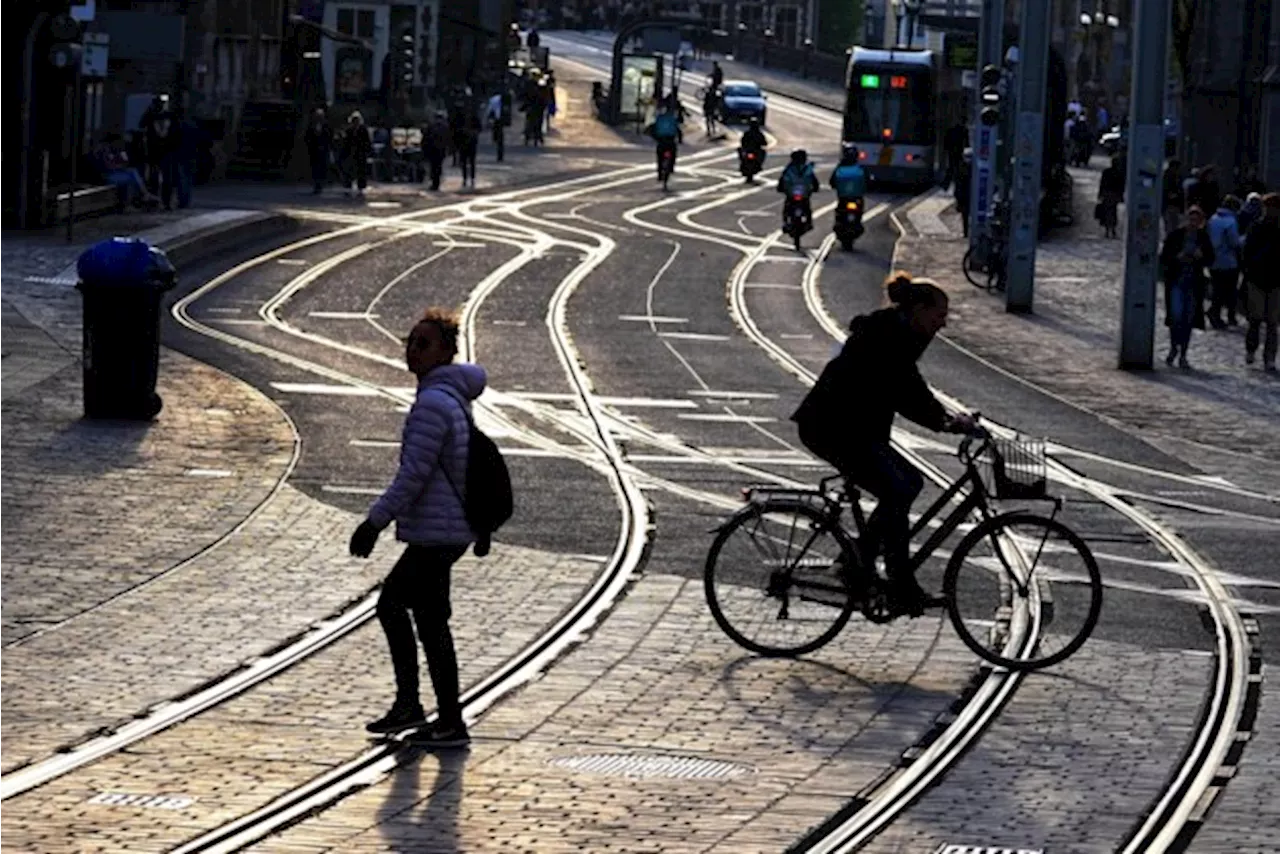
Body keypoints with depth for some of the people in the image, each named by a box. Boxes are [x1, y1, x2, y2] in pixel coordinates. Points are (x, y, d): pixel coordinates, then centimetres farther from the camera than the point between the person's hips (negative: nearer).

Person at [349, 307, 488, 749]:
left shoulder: (433, 404, -19)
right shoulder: (455, 399, 14)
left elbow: (413, 475, -22)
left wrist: (375, 522, -16)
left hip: (434, 534, -11)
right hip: (446, 530, 11)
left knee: (431, 623, -3)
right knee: (391, 603, 19)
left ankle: (451, 725, 4)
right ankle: (407, 705, 21)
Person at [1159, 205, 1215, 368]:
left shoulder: (1203, 237, 4)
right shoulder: (1175, 235, -3)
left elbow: (1210, 259, 10)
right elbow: (1164, 257, 0)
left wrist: (1201, 256, -11)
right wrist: (1177, 258, -18)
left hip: (1194, 283, 2)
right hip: (1176, 281, -2)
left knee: (1188, 319, 5)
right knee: (1176, 316, -13)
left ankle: (1183, 355, 14)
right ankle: (1174, 348, 11)